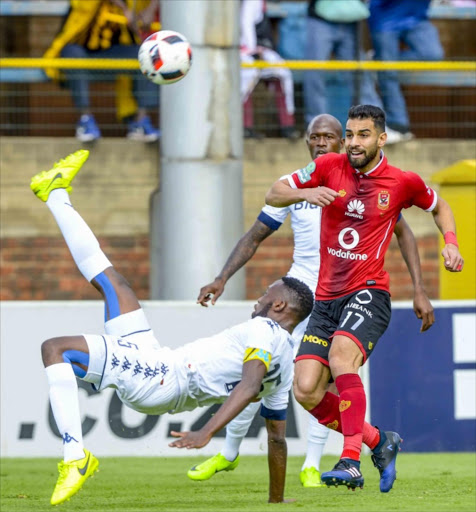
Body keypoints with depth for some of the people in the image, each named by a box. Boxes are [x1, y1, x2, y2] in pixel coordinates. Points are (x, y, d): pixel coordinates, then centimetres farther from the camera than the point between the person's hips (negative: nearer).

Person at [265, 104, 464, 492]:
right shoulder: (329, 167, 4)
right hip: (326, 297, 4)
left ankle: (351, 461, -34)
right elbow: (274, 195, 8)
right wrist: (305, 194, -12)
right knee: (306, 391, -9)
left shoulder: (403, 183, 0)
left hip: (368, 293, -4)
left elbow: (438, 206, 21)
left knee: (341, 356, -33)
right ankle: (379, 442, 13)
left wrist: (451, 243, 3)